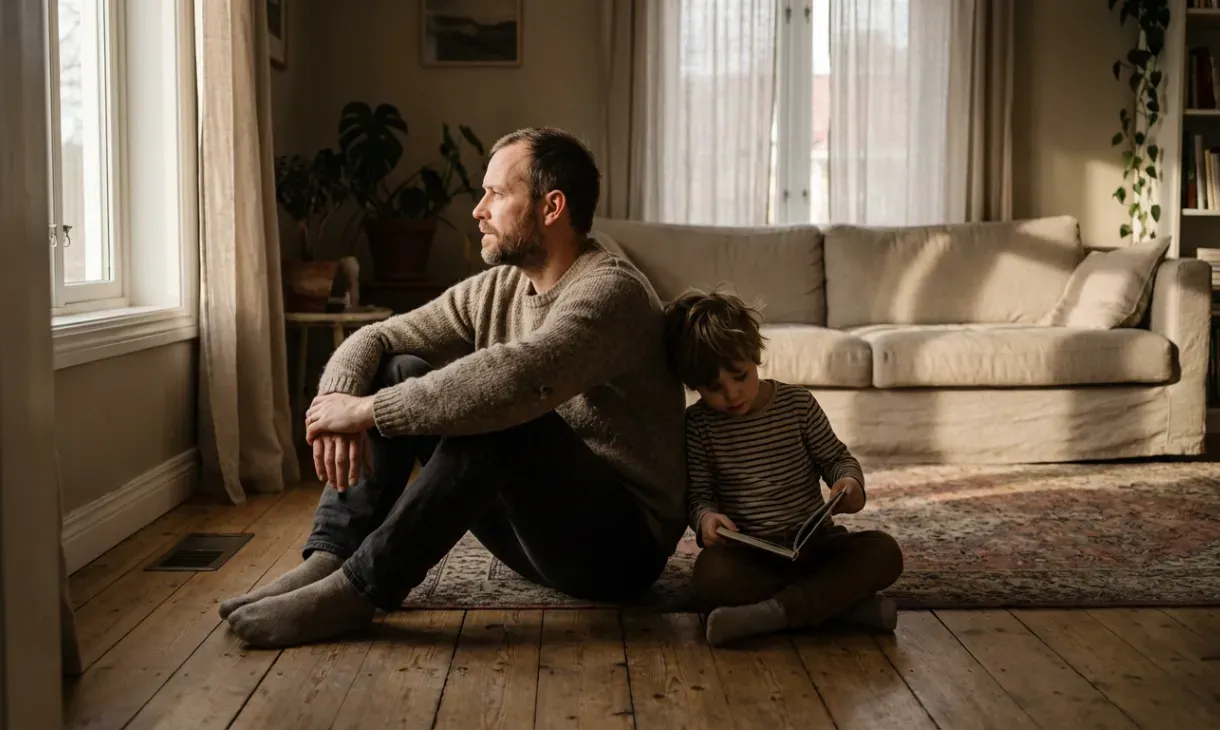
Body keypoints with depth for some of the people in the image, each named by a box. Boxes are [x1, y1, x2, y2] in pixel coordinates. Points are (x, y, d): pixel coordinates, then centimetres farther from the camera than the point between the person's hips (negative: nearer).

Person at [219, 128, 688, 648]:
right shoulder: (497, 288, 5)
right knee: (400, 372, -3)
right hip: (534, 521, 8)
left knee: (495, 414, -34)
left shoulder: (611, 291, -20)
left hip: (620, 543, -8)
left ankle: (360, 589, -26)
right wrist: (338, 400, -18)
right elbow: (375, 338, 4)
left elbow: (515, 377, -37)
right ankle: (327, 562, -14)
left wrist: (368, 409, -29)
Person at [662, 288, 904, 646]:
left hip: (814, 544, 2)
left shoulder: (798, 403, 1)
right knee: (710, 574, -36)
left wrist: (849, 482, -14)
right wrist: (706, 517, -22)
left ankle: (774, 612, -35)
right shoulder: (698, 424, 0)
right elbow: (699, 494, 2)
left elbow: (837, 458, 10)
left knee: (884, 551, -25)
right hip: (747, 556, -1)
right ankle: (842, 600, -30)